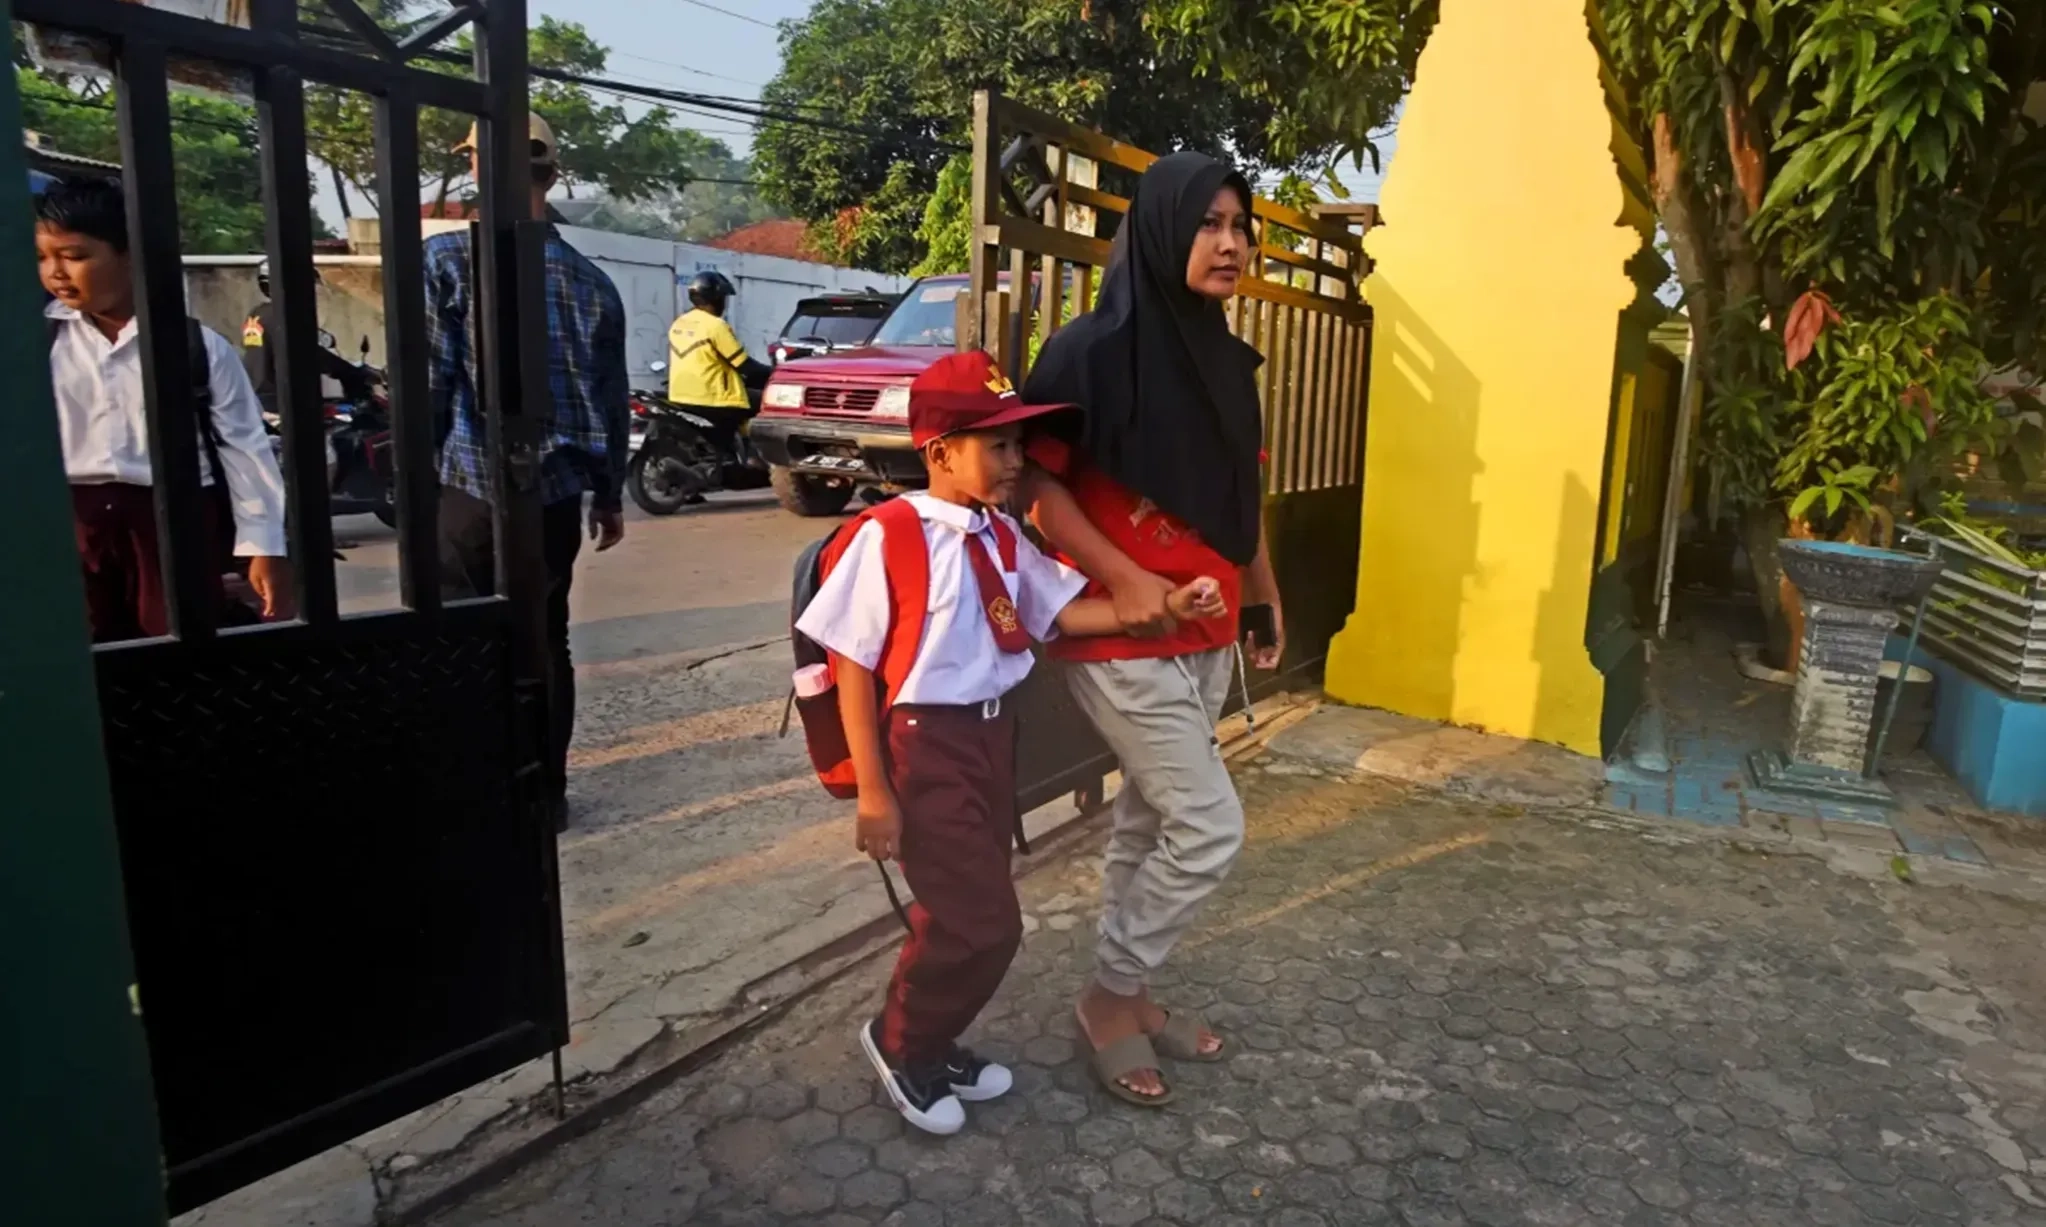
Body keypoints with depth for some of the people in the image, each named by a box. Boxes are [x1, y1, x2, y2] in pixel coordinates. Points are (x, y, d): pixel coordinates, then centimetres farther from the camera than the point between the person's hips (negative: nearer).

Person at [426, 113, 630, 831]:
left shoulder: (447, 258, -7)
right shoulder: (591, 281, 5)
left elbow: (426, 384, -9)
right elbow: (613, 402, 9)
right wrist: (609, 494, 18)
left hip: (468, 490, -3)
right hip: (556, 495, 4)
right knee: (546, 645, 12)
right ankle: (545, 795, 21)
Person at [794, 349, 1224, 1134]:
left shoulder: (1002, 537, 6)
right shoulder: (889, 536, -17)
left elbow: (1062, 613, 7)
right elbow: (852, 666, -15)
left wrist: (1163, 606, -6)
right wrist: (874, 791, -15)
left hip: (993, 734, 8)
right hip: (925, 744, -8)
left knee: (965, 912, 17)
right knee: (982, 922, -4)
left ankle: (931, 1045, 39)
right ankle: (900, 1042, 23)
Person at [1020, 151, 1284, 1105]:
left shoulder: (1227, 361, 9)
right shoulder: (1093, 351, -14)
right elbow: (1037, 482, -14)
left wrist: (1266, 598, 20)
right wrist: (1122, 578, -22)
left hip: (1207, 636, 7)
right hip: (1122, 637, -7)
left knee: (1149, 819, 16)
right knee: (1210, 829, -6)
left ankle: (1129, 992, 32)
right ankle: (1109, 997, 15)